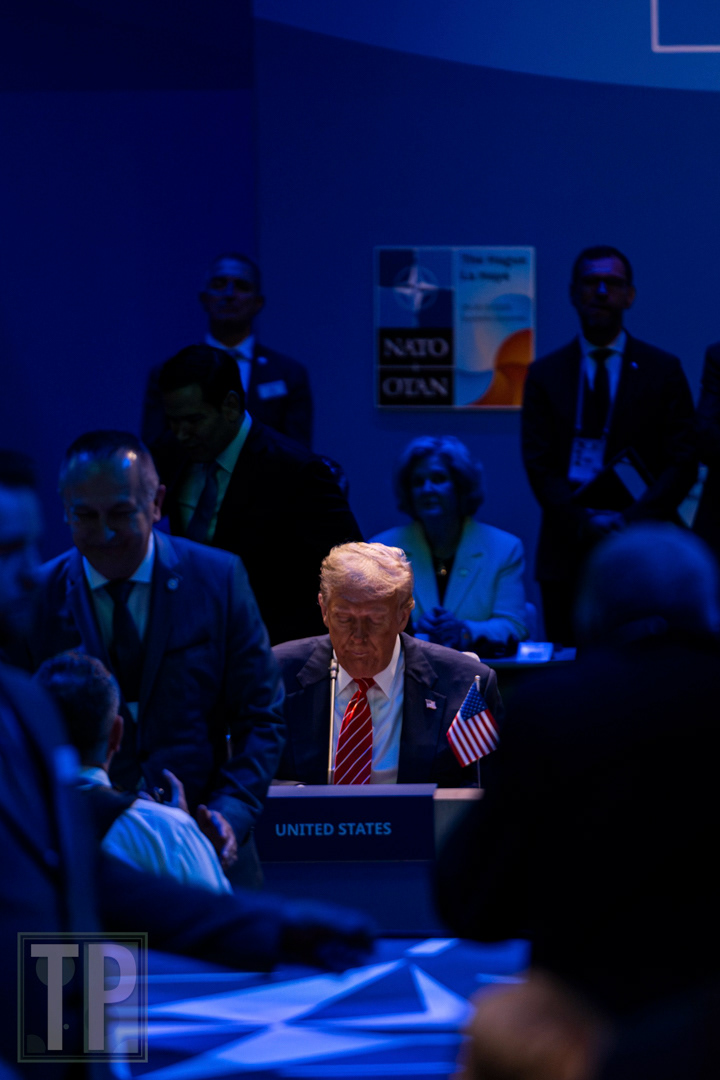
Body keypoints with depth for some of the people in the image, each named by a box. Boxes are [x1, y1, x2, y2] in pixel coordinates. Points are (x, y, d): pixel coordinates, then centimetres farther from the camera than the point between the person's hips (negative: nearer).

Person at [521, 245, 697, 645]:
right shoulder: (545, 374, 11)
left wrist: (631, 521, -12)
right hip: (567, 555, 1)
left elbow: (682, 464, 3)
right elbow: (539, 466, 3)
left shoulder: (663, 371, 9)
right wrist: (584, 522, -12)